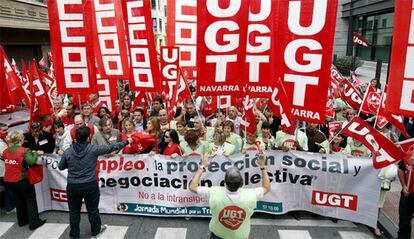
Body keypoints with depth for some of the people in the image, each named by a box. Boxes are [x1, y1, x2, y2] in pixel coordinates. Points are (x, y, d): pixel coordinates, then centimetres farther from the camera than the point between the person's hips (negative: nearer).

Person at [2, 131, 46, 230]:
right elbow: (31, 161, -31)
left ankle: (22, 221, 35)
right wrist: (35, 153, -13)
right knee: (30, 199, 10)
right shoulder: (24, 150, -18)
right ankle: (34, 223, 11)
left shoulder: (5, 151, 1)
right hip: (21, 180, -6)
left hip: (8, 181, 6)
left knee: (19, 199, 23)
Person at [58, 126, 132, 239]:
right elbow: (111, 147, -7)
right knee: (92, 209, 17)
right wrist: (127, 141, 5)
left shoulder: (68, 152, -7)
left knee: (74, 211, 17)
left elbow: (61, 167, 6)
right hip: (90, 185, -2)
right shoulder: (93, 149, -15)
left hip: (72, 186, 2)